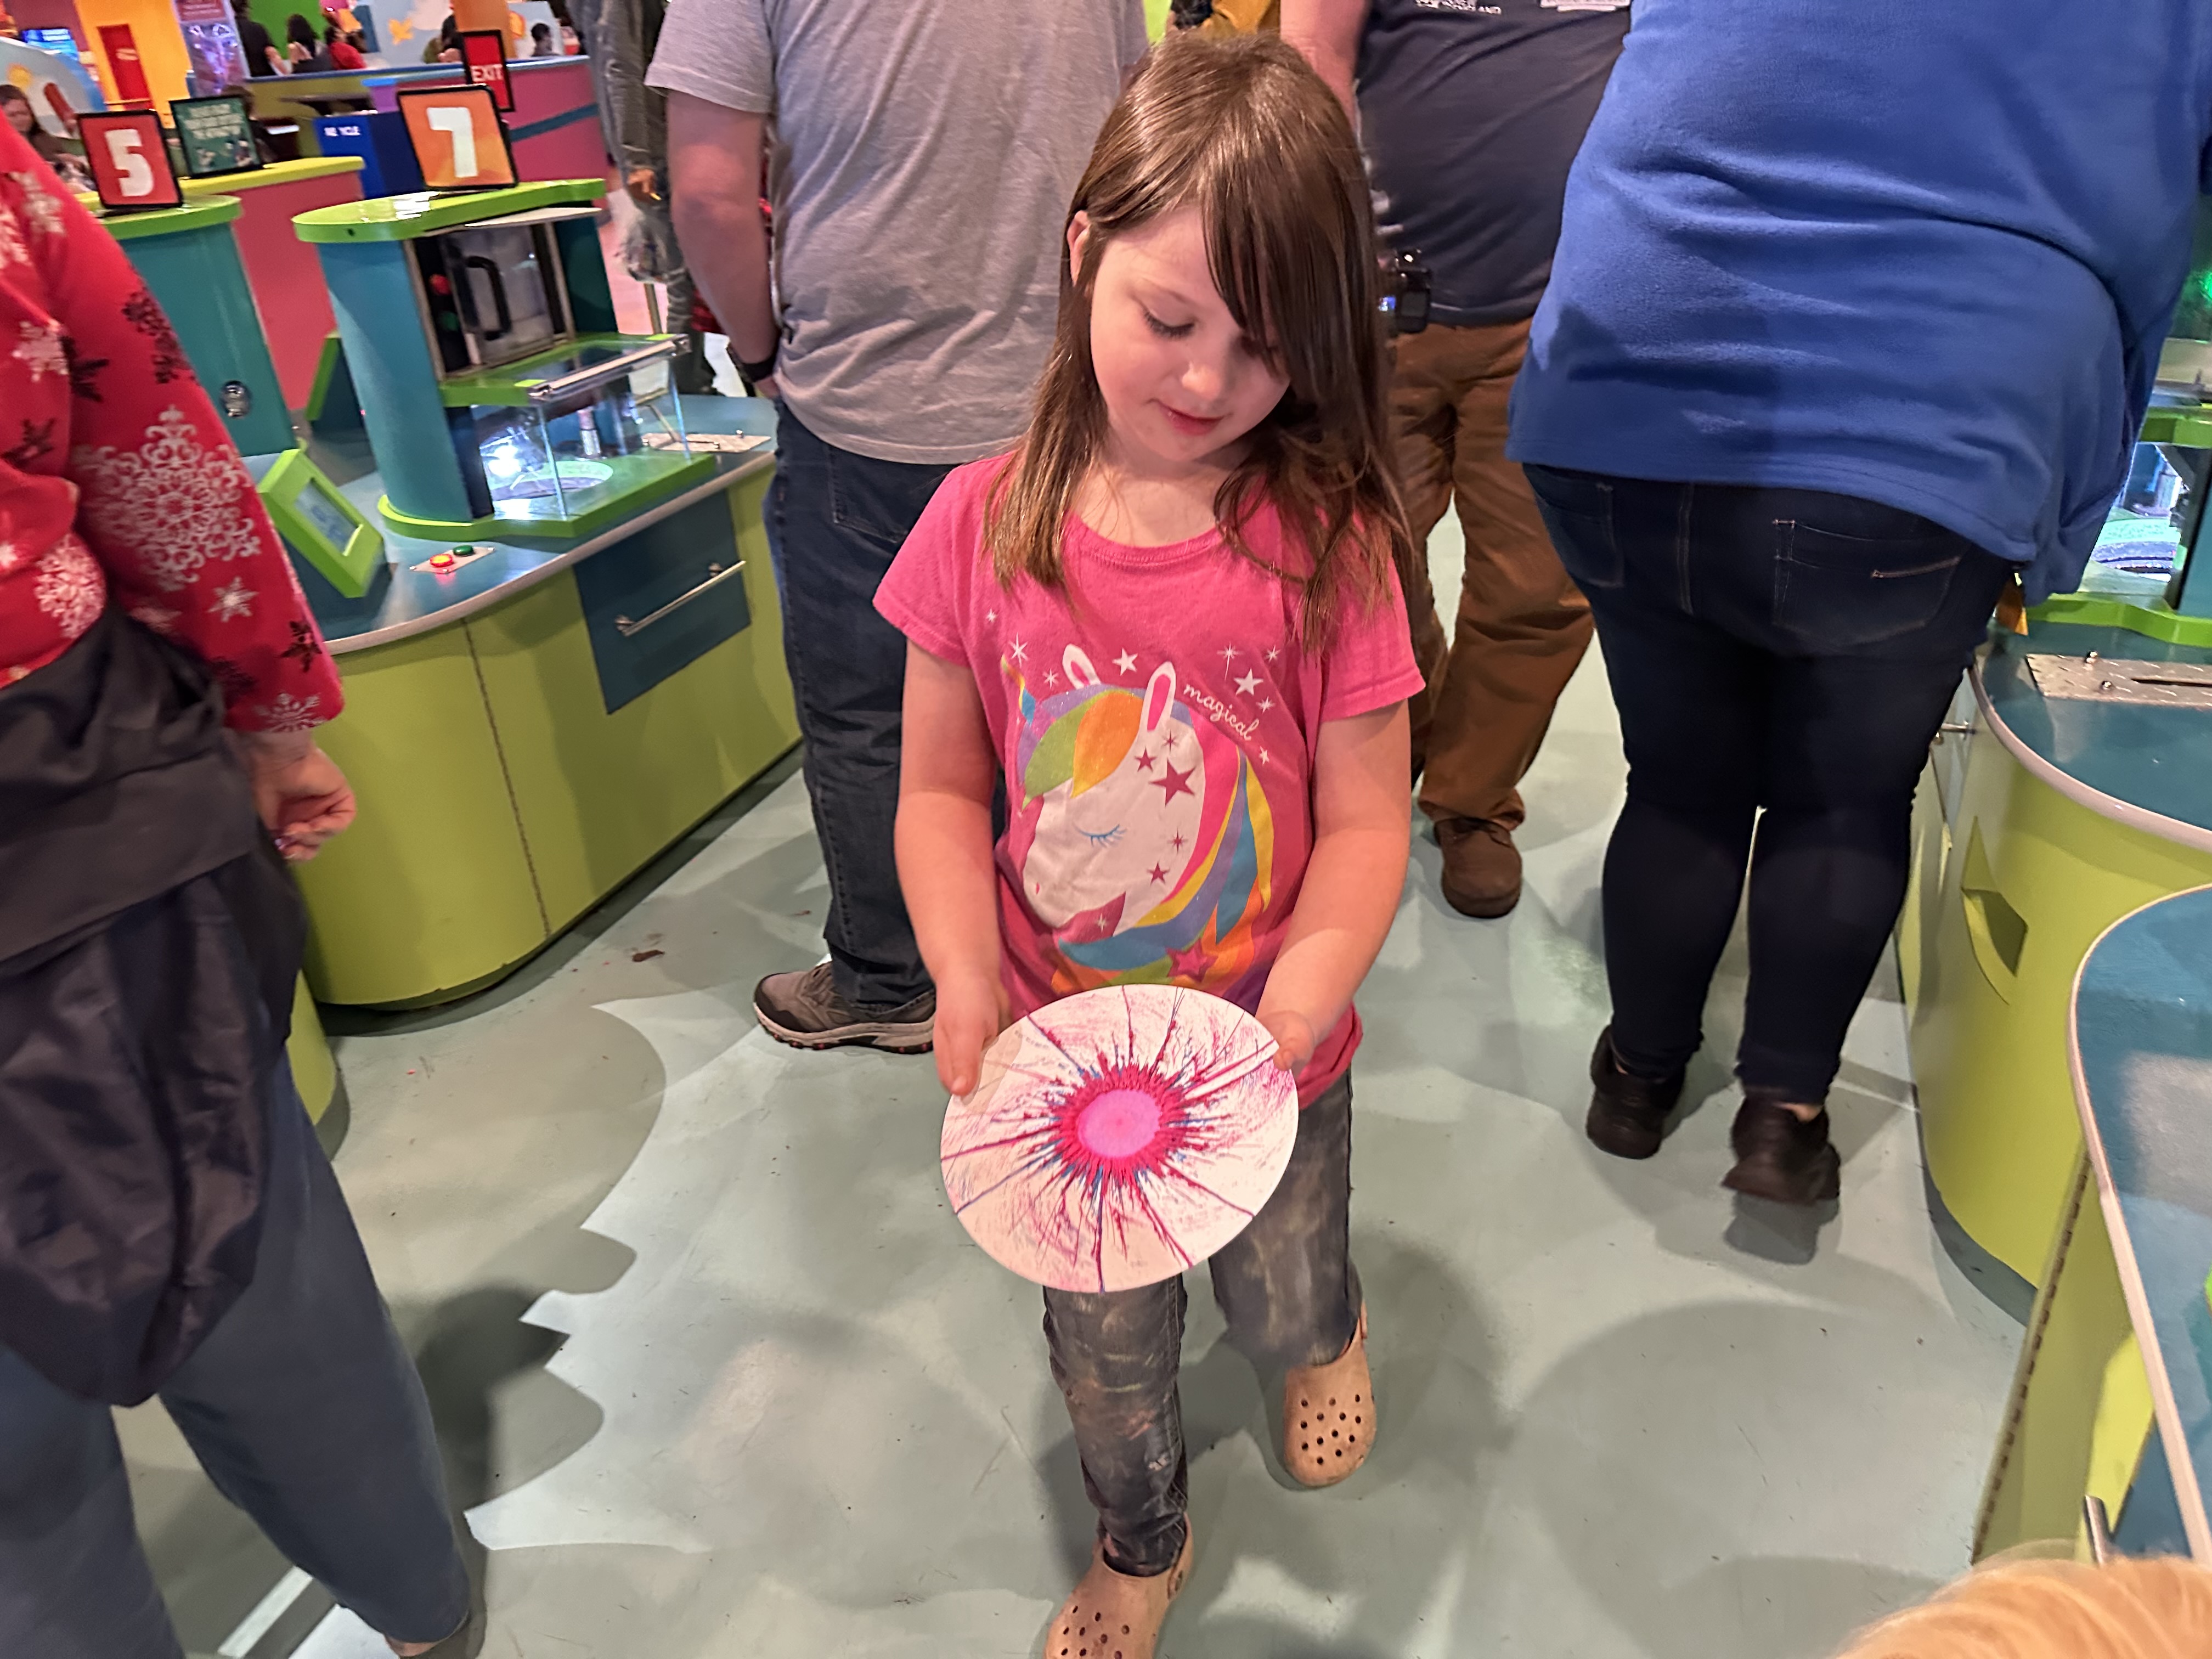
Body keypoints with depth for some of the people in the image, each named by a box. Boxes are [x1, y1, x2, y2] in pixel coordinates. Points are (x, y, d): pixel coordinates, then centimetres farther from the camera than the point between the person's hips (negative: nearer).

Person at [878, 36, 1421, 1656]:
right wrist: (966, 981, -20)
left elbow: (1364, 826, -14)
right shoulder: (982, 525, -13)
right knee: (1105, 1344, 24)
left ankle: (1331, 1330, 67)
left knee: (1282, 1307, 27)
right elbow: (943, 791, -6)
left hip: (1270, 1063, -1)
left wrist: (1295, 1010, -28)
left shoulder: (1326, 541, -18)